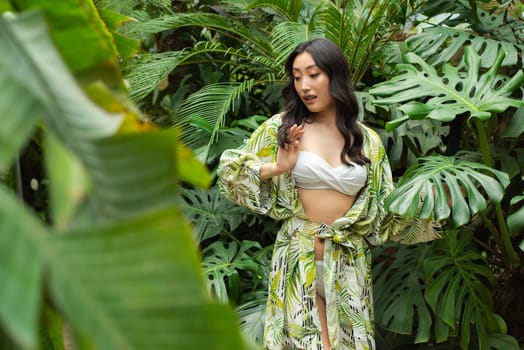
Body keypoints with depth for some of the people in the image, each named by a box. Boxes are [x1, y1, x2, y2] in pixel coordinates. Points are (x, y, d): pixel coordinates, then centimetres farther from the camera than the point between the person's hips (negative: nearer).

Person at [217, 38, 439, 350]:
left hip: (349, 263, 2)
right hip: (298, 259, -2)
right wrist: (276, 168, -12)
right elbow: (230, 171, 3)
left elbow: (385, 207, 7)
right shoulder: (282, 127, 0)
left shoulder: (367, 140, 5)